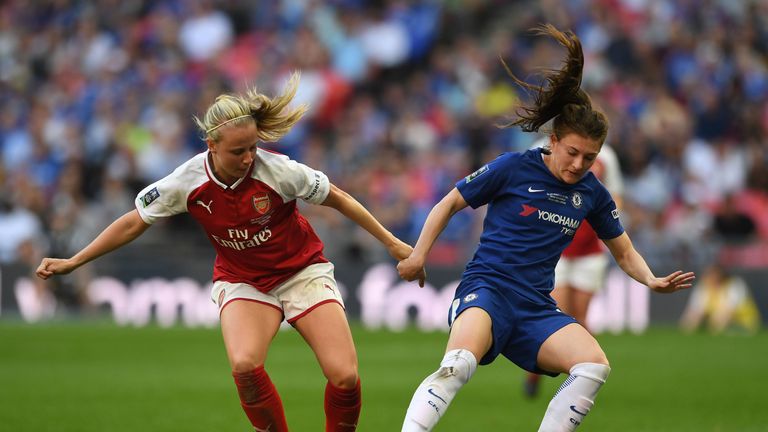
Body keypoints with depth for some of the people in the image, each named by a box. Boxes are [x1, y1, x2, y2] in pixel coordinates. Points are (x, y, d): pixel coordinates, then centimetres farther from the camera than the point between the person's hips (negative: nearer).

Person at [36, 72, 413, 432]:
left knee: (344, 375, -14)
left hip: (301, 270, 0)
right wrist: (73, 262, 0)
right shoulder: (187, 183, -18)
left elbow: (336, 198, -7)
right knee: (244, 364, -29)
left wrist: (390, 242, -1)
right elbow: (135, 222, -2)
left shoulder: (279, 171, -23)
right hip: (241, 279, 1)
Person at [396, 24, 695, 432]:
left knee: (594, 365, -23)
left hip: (535, 307, 5)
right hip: (486, 288, -5)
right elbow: (450, 203, 9)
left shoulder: (592, 192, 11)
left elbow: (624, 252, 22)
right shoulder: (513, 168, -1)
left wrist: (652, 281, 2)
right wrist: (418, 255, 2)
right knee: (460, 363, -37)